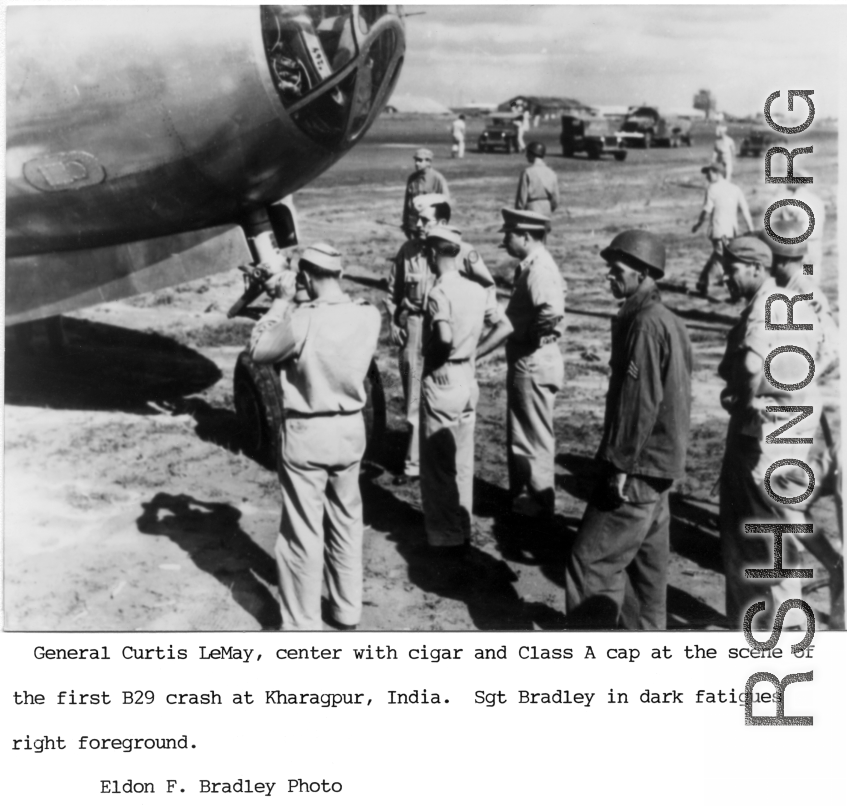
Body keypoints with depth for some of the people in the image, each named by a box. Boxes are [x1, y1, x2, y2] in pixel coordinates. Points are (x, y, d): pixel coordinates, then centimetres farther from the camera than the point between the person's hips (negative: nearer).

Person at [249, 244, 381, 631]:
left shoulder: (303, 320, -22)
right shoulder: (369, 316, -5)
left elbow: (259, 351, -7)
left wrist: (281, 303, -2)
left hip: (307, 433, -5)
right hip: (351, 429, 5)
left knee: (303, 533, 7)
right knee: (346, 522, 20)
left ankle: (302, 625, 18)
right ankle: (347, 609, 33)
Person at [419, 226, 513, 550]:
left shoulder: (439, 292, -18)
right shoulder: (478, 290, 4)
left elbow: (444, 337, -33)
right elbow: (504, 327, 4)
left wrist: (431, 352, -12)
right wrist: (473, 353, 6)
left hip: (441, 384, -7)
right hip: (468, 382, 7)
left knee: (437, 465, 5)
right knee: (462, 462, 17)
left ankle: (445, 538, 14)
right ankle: (462, 531, 28)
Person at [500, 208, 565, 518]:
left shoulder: (539, 270, -22)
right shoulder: (532, 265, 9)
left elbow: (553, 314, -37)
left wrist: (532, 334, -22)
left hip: (534, 362, -10)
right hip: (526, 360, 10)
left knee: (534, 435, 3)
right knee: (521, 432, 20)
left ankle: (540, 501, 17)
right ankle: (520, 493, 33)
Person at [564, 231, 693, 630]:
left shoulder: (646, 325, -19)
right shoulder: (666, 321, 13)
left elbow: (639, 402, -23)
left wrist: (622, 466, -20)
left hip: (638, 469, -10)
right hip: (660, 463, 10)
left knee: (592, 560, -6)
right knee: (648, 556, 19)